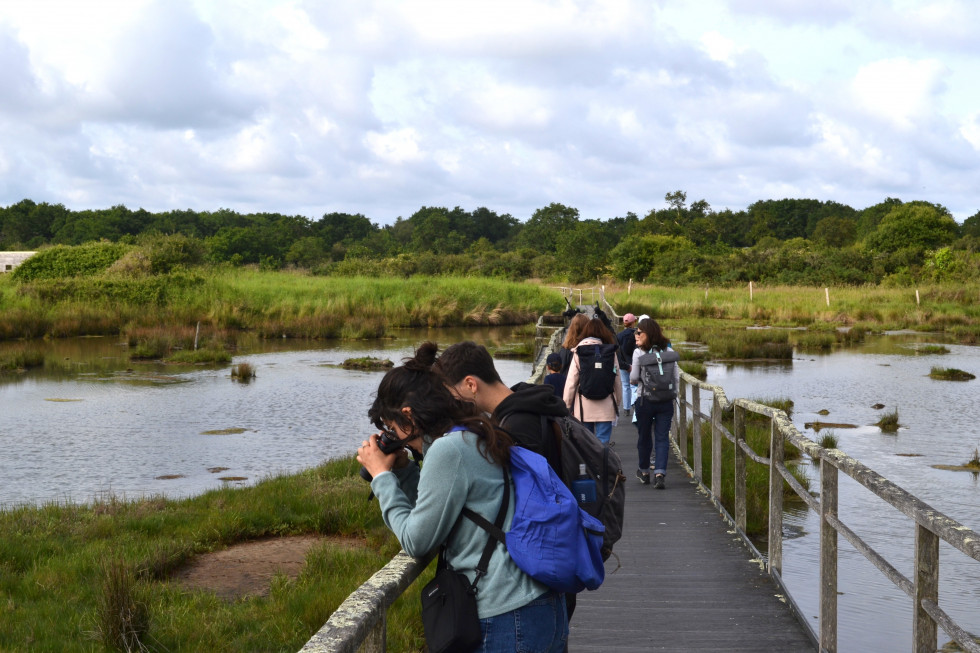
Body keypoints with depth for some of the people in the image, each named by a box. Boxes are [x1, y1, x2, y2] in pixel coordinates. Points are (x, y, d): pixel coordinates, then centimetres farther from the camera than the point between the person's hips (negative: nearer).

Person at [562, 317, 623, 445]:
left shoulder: (578, 352, -2)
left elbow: (571, 381, -3)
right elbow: (617, 379, 4)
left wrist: (566, 405, 5)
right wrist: (618, 401, 16)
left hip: (584, 407, 0)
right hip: (605, 406, 0)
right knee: (603, 443, 2)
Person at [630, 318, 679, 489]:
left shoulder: (639, 353, -9)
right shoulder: (668, 351, 1)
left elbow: (634, 378, -8)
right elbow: (676, 377, 4)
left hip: (645, 401, -2)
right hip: (666, 402, 2)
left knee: (644, 437, 14)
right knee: (662, 438, 3)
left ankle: (644, 472, 28)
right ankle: (660, 473, -10)